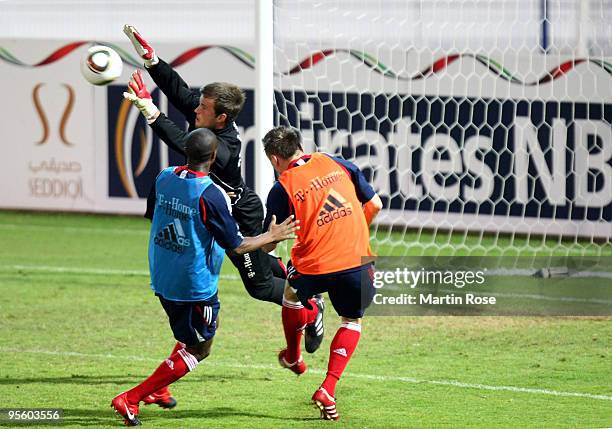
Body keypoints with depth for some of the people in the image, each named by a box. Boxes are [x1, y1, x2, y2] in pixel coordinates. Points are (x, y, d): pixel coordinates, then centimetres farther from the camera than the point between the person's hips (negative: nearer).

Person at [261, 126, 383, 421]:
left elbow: (267, 245, 3)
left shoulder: (282, 189, -2)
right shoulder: (335, 163, 7)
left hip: (313, 267, -2)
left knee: (293, 294, 33)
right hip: (358, 262, 2)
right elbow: (375, 205, 12)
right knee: (352, 321, 24)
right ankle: (327, 390, 9)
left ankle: (293, 357, 52)